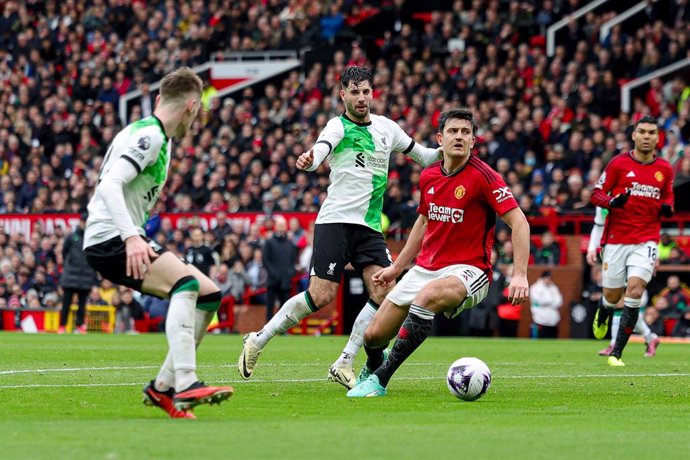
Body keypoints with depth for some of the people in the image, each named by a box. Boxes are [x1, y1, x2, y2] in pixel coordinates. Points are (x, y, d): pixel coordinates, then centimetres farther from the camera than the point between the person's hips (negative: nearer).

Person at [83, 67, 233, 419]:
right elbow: (110, 185, -24)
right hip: (109, 240, -10)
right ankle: (185, 386, -39)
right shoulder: (148, 136, -12)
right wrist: (132, 237, -34)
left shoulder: (157, 137, 20)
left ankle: (163, 386, 6)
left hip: (128, 242, 10)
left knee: (209, 294, 6)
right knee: (186, 282, -29)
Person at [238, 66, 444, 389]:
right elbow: (319, 152, -26)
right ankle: (257, 342, 4)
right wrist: (309, 160, -50)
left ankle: (343, 366, -3)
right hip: (336, 221, -6)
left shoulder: (386, 127, 13)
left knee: (384, 295, -11)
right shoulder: (339, 126, -5)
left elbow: (423, 157, 26)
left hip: (370, 227, 6)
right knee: (321, 296, -13)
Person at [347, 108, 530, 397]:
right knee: (374, 335, 3)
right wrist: (397, 267, 23)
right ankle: (372, 368, 43)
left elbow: (519, 222, -16)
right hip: (425, 268, 6)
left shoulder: (483, 176, -13)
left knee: (427, 296, -40)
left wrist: (520, 274, -26)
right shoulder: (428, 177, 6)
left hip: (467, 270, -6)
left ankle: (380, 378, -31)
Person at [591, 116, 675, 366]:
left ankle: (616, 353, -10)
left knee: (635, 292, -16)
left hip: (646, 242, 1)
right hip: (616, 240, -1)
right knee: (612, 296, 6)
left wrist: (667, 208, -1)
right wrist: (612, 202, -21)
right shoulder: (618, 163, -2)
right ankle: (602, 316, 46)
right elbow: (596, 194, 1)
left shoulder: (665, 169, 6)